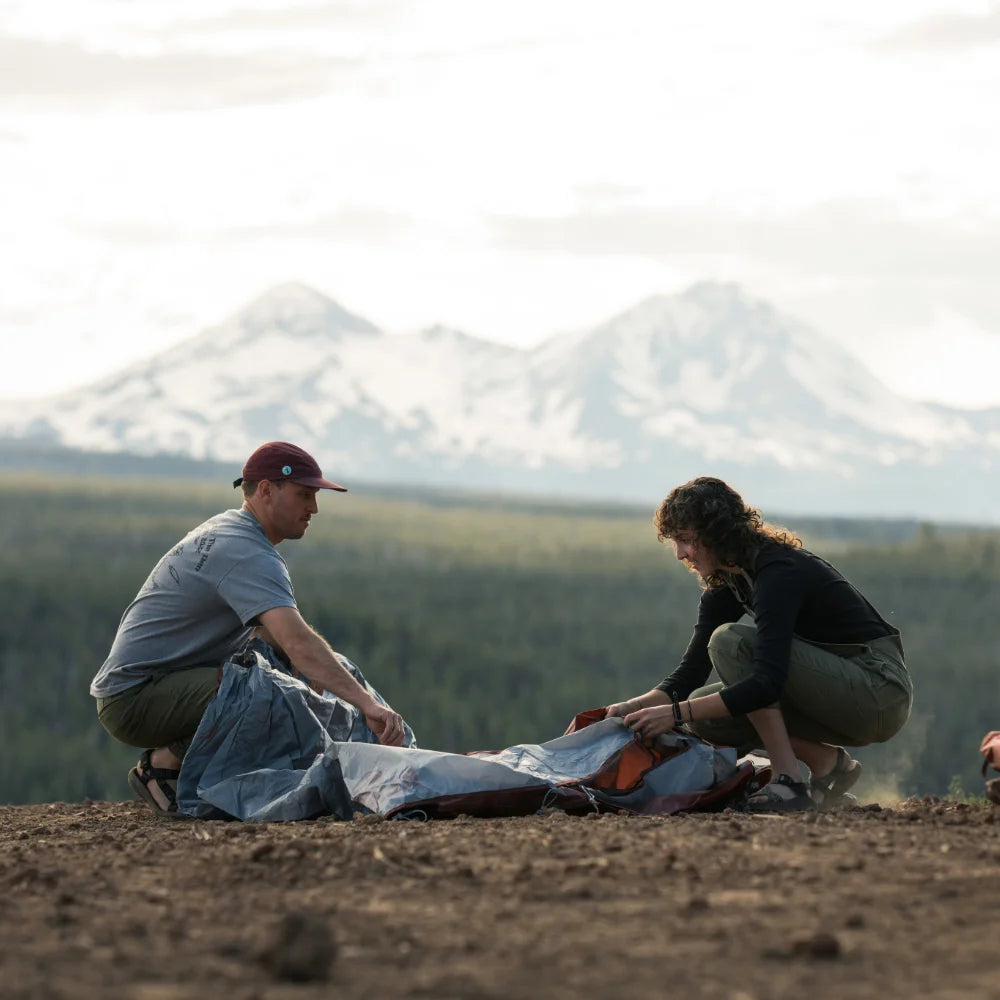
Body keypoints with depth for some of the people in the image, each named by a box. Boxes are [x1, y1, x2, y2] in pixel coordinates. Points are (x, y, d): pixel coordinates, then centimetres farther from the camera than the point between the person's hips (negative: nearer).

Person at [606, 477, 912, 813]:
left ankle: (789, 782, -19)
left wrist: (676, 713, -32)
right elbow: (690, 674, 6)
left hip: (881, 689, -9)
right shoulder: (725, 584, 6)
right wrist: (633, 708, -12)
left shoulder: (779, 572, -22)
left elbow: (767, 683, -31)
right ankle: (827, 763, 3)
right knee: (706, 712, -1)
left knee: (731, 641, -22)